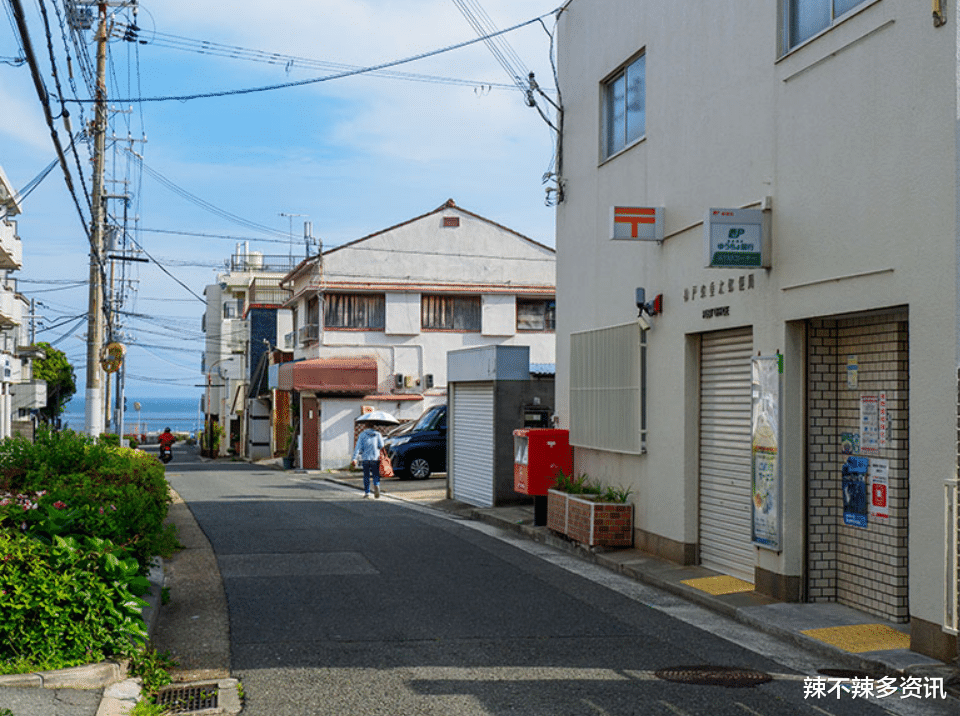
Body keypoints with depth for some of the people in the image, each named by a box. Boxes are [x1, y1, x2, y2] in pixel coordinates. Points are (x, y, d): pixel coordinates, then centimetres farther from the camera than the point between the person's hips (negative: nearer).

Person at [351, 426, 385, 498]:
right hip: (375, 458, 0)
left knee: (366, 476, 9)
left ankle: (366, 492, 8)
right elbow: (381, 446, -4)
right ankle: (376, 485, -22)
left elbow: (358, 447, -6)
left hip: (365, 458, 0)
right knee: (376, 475, 6)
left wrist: (355, 459, -10)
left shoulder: (362, 435, 3)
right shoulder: (378, 434, 6)